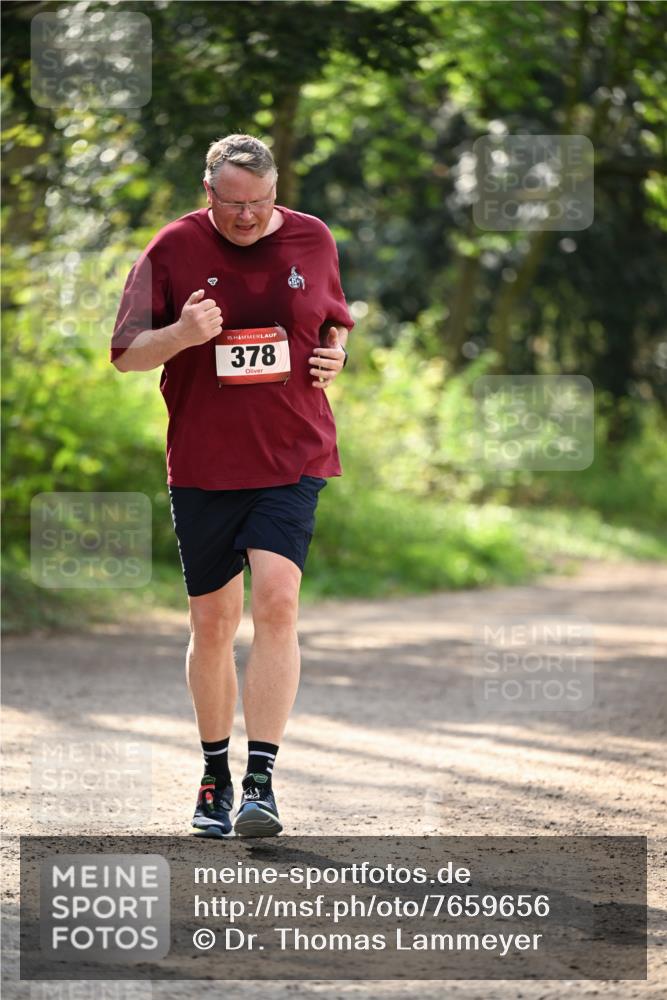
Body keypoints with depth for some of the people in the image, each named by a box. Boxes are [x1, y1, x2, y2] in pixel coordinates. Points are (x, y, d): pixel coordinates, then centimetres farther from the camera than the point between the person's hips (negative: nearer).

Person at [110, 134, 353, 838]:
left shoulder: (313, 240, 5)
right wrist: (182, 335, -19)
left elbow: (335, 322, 22)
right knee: (212, 623, 6)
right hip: (202, 465, 0)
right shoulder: (173, 249, -1)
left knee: (276, 602, -18)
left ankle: (260, 781, -18)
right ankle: (215, 777, 24)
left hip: (293, 459, 0)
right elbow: (126, 354, 1)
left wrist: (334, 353, -1)